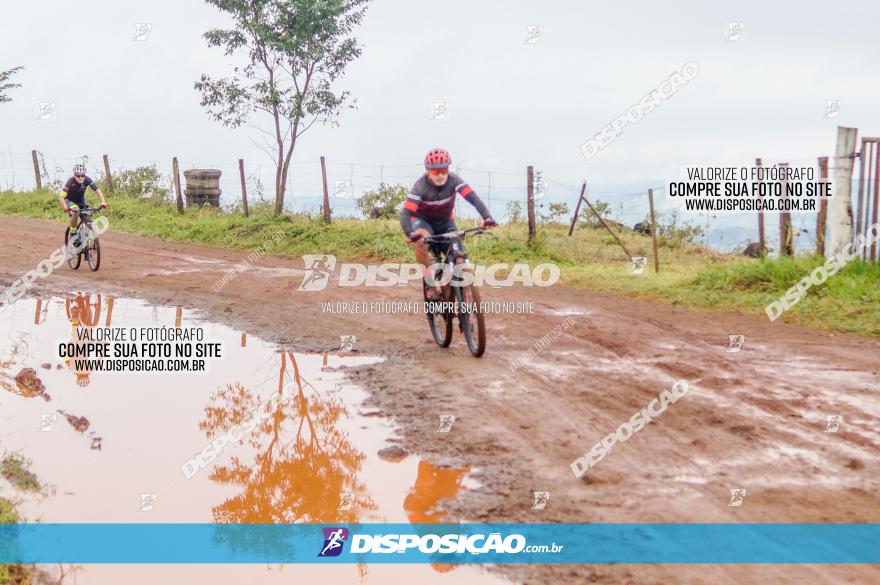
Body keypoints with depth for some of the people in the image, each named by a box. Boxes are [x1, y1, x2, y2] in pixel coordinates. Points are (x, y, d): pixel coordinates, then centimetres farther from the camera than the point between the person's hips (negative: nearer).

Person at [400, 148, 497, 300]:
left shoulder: (454, 180, -24)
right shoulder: (421, 186, -31)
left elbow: (474, 198, -35)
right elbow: (405, 214, -37)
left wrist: (487, 217, -52)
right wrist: (410, 234, -56)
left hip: (445, 222, 3)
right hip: (423, 220, -3)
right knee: (421, 241, -37)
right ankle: (431, 286, -28)